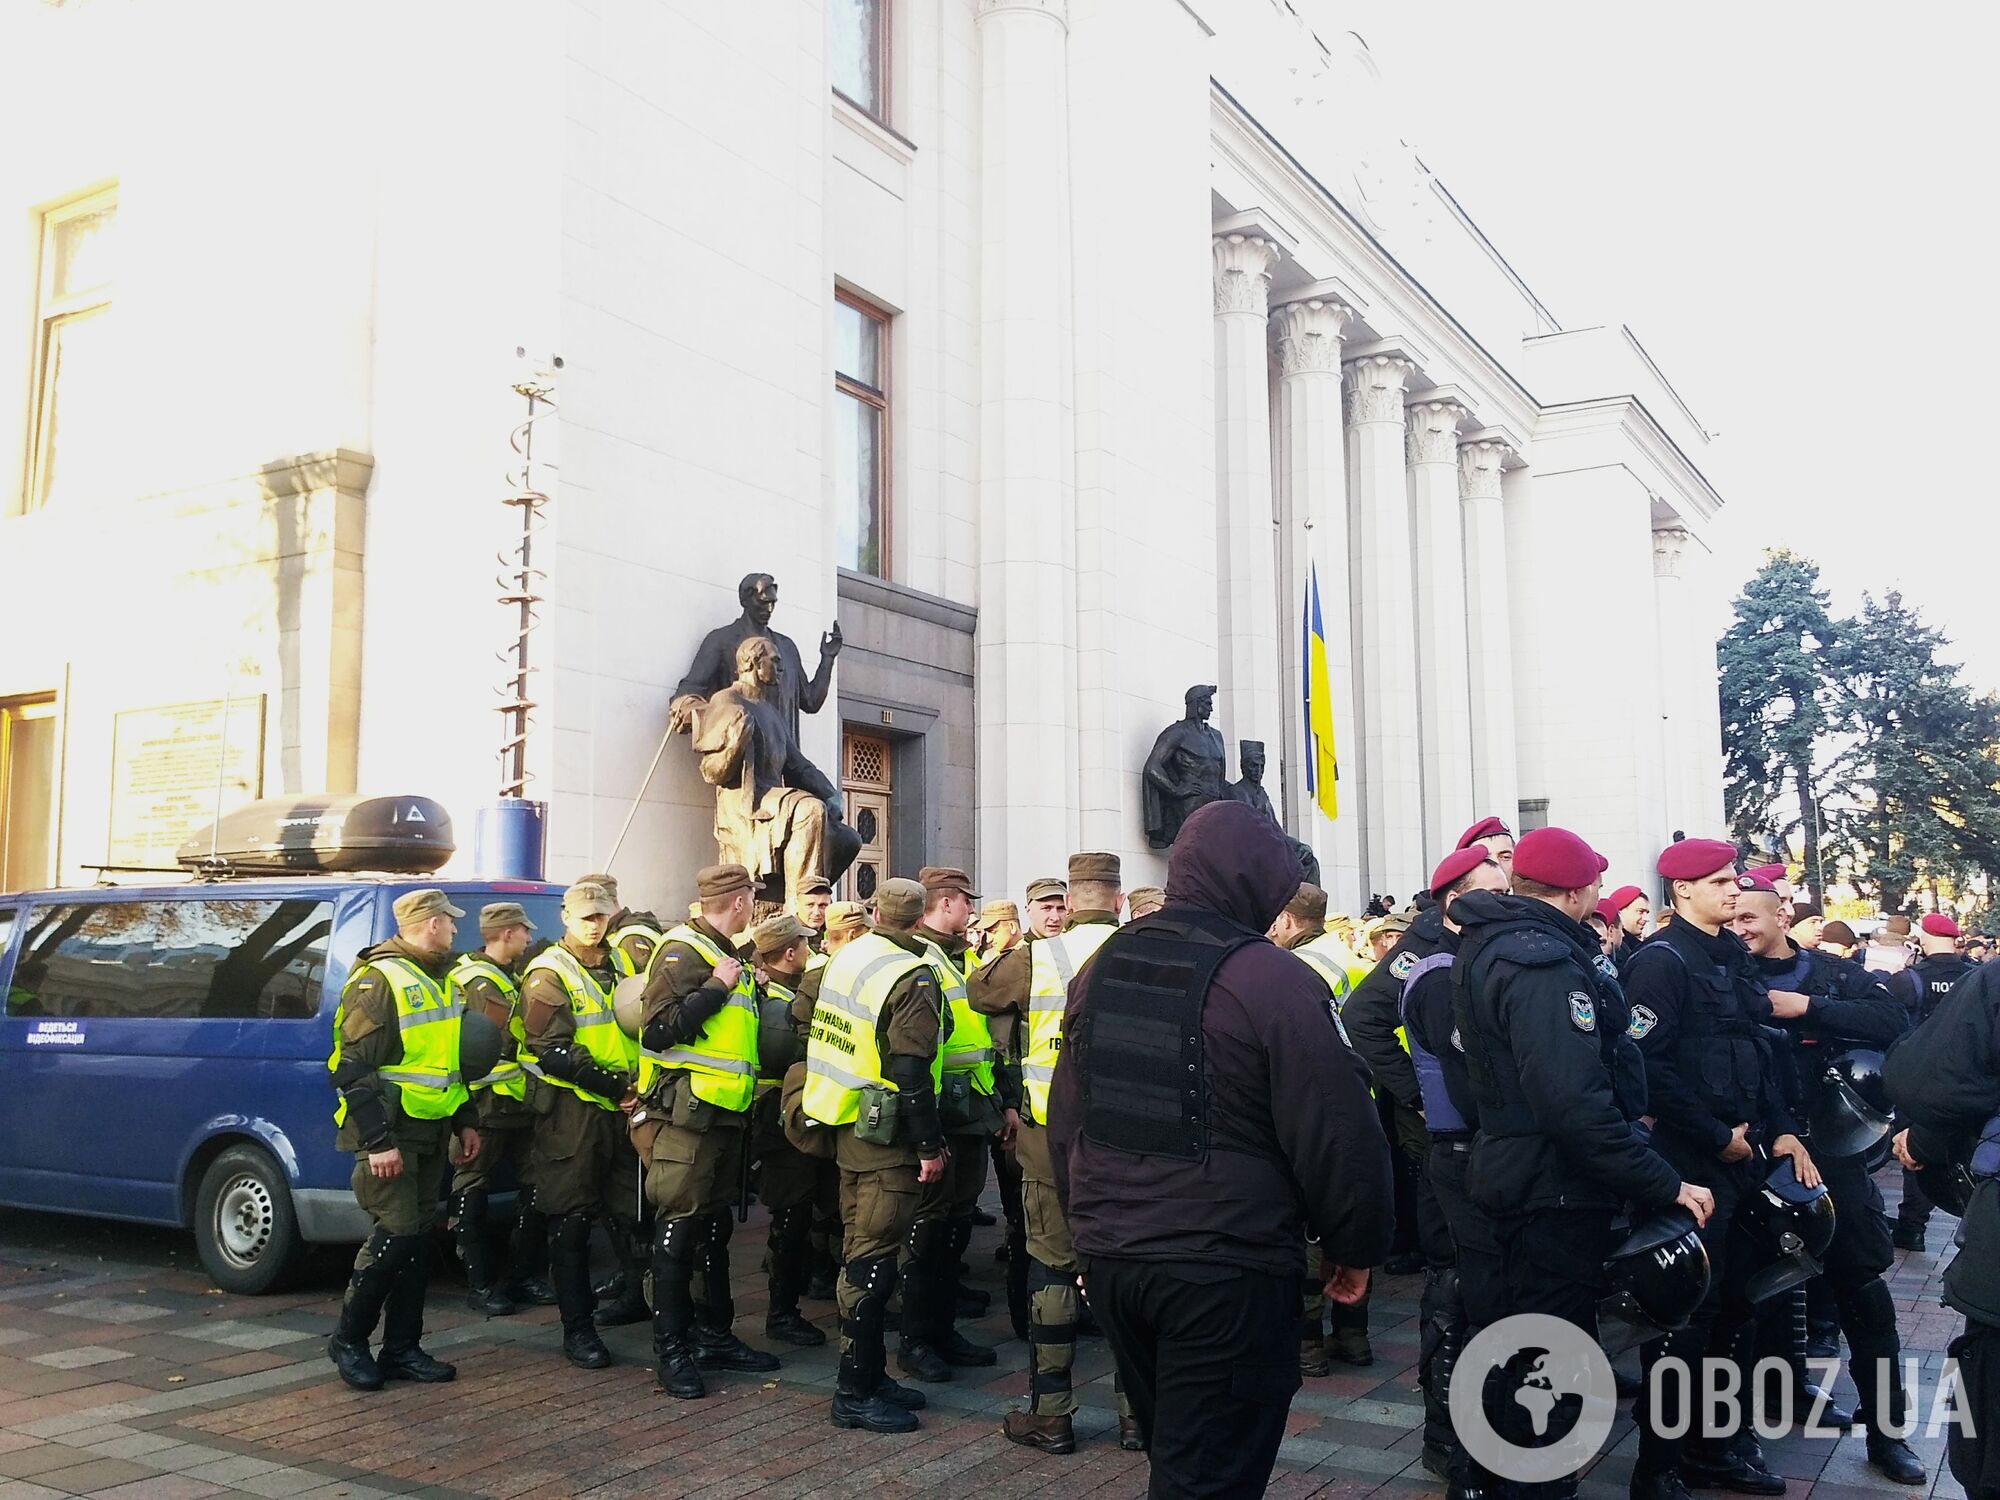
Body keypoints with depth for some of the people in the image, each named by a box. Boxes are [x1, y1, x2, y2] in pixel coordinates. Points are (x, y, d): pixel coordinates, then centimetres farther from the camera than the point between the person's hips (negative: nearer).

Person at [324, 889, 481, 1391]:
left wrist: (466, 1121, 19)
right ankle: (348, 1340, 7)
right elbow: (353, 1069, -18)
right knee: (395, 1233, -11)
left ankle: (402, 1348, 16)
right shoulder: (378, 981, -13)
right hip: (389, 1134, -9)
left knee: (418, 1237, 9)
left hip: (429, 1132, 9)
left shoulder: (438, 980, 15)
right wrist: (377, 1141, -22)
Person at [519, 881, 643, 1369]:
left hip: (623, 1107, 6)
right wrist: (616, 1086, -17)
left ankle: (638, 1296, 31)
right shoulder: (549, 974, -7)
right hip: (571, 1109, -6)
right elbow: (554, 1051, -17)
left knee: (630, 1208, 14)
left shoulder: (616, 968, 13)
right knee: (572, 1219, -1)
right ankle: (577, 1327, 5)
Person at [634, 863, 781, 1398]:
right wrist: (717, 987, -21)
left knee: (715, 1227, 16)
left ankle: (715, 1335, 26)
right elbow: (657, 1031, -24)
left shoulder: (724, 956, 17)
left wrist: (749, 988, 15)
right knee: (679, 1229, -3)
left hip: (724, 1113, 10)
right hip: (686, 1115, -10)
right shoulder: (682, 953, -13)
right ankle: (671, 1349, 5)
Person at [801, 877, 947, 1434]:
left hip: (849, 1126, 9)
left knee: (863, 1252, 15)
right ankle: (854, 1393, 3)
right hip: (886, 1135, -9)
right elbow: (912, 1073, -21)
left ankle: (870, 1374, 25)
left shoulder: (846, 957, 7)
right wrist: (930, 1146, -15)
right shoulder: (912, 978, -17)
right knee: (875, 1261, -3)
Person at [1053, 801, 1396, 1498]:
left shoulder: (1101, 966, 5)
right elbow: (1338, 1133, -15)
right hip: (1227, 1271, -7)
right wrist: (1356, 1248, 1)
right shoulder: (1273, 979, -16)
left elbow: (1063, 1119, 14)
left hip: (1108, 1255, 7)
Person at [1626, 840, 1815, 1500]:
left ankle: (1722, 1446, 29)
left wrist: (1780, 1129, 9)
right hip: (1690, 1164, -8)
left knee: (1732, 1302, 15)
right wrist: (1718, 1138, -16)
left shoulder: (1734, 955, 14)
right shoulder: (1661, 961, -14)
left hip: (1743, 1153, 8)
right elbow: (1649, 1068, -21)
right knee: (1683, 1311, -3)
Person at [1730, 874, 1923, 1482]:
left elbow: (1893, 1021, -11)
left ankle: (1886, 1427, 15)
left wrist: (1807, 1007, -17)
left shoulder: (1832, 974, 3)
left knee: (1862, 1284, 4)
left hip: (1831, 1147, 0)